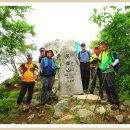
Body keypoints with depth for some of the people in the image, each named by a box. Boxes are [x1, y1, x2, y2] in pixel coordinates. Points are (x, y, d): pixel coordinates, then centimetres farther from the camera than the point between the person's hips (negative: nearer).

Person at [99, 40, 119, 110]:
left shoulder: (111, 52, -1)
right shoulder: (101, 54, 18)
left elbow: (117, 60, -10)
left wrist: (112, 65, -26)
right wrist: (100, 67, 15)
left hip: (110, 71, -7)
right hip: (103, 72, 7)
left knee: (111, 86, -16)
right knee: (106, 87, 9)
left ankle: (116, 102, -13)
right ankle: (110, 100, 21)